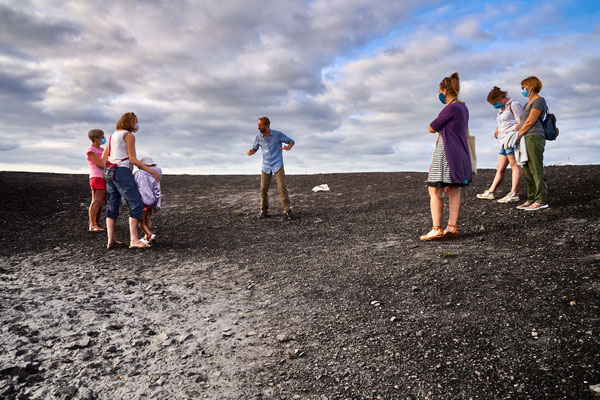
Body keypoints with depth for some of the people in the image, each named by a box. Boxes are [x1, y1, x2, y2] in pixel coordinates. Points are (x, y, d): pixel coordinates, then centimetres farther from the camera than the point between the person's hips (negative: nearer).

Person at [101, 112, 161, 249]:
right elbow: (133, 160, -12)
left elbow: (104, 157, 17)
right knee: (135, 203, -10)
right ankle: (134, 240, -18)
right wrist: (151, 171, -9)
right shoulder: (129, 135, -6)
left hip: (110, 172, 9)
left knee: (113, 205, 9)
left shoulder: (113, 135, 19)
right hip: (122, 172, -9)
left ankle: (111, 240, 7)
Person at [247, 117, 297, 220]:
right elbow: (255, 148, 14)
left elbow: (291, 142, 2)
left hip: (277, 165, -3)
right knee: (263, 189, -2)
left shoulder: (278, 134, -9)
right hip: (266, 166, 3)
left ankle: (287, 211, -8)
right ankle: (264, 212, 12)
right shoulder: (258, 137, -1)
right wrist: (251, 151, -11)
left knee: (282, 187, -13)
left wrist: (288, 147, -22)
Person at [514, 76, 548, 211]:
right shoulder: (528, 103, 24)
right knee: (527, 171, 8)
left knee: (536, 170, -10)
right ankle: (531, 199, 13)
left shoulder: (539, 100, -5)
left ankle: (541, 200, -8)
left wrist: (518, 136, -3)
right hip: (526, 139, 9)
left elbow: (529, 122, -10)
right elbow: (522, 122, 25)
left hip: (534, 138, -9)